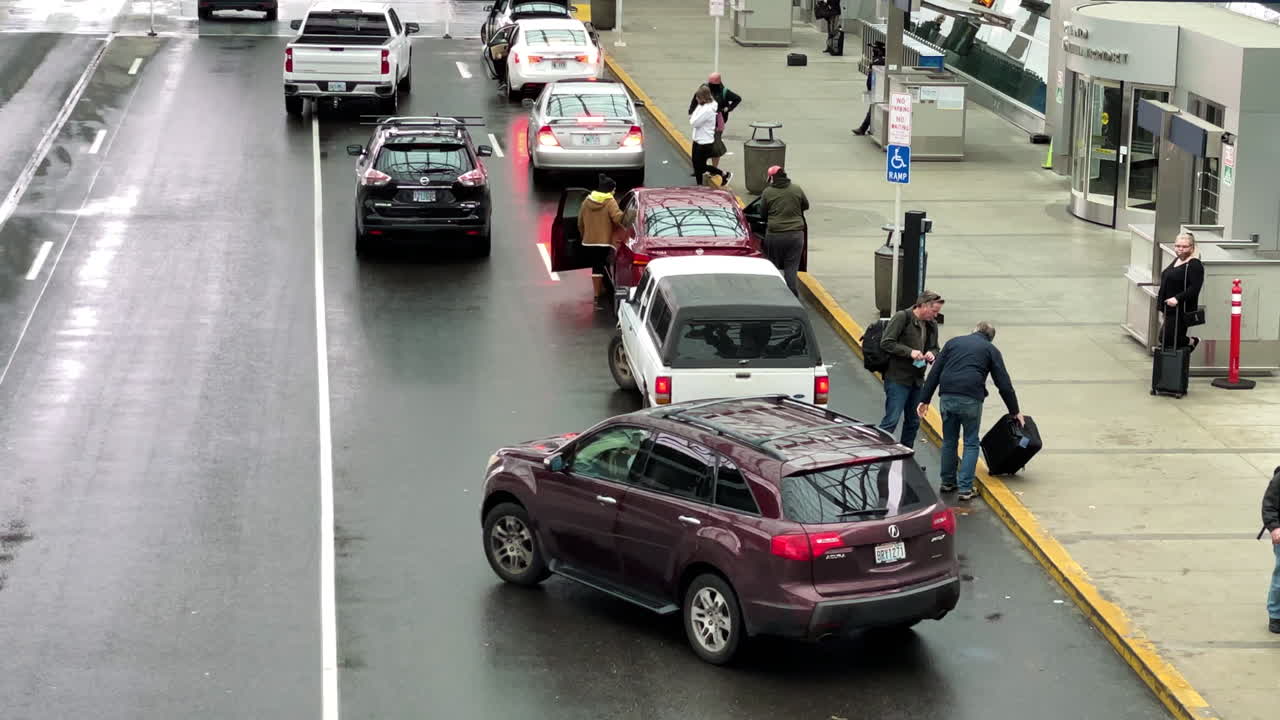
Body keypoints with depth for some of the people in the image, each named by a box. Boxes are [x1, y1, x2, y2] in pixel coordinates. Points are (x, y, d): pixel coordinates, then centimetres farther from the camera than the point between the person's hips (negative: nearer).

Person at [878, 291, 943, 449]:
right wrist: (910, 352, -21)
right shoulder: (902, 317, -11)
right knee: (891, 420, -10)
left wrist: (931, 354, -2)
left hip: (917, 380, 8)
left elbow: (935, 348, 23)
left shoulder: (932, 325, 11)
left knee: (913, 422, 12)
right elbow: (886, 343, -15)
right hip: (898, 378, -7)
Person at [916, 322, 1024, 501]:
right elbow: (1004, 384, 10)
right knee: (971, 443, 9)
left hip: (947, 397, 3)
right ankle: (965, 488, 3)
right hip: (971, 399, -3)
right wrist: (1015, 411, 19)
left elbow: (934, 373, 12)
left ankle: (948, 482, 29)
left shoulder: (953, 343, 19)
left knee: (949, 441, 19)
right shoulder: (991, 350, 12)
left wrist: (925, 399, 12)